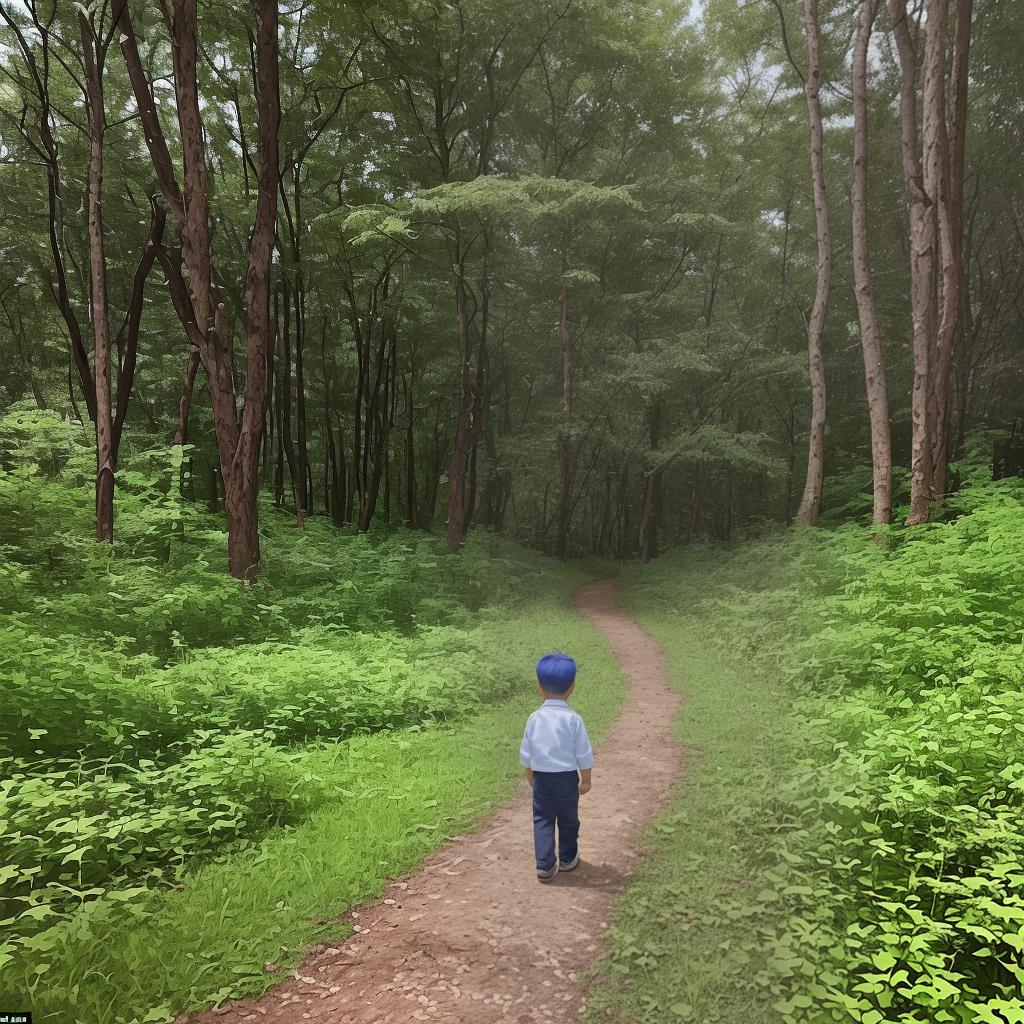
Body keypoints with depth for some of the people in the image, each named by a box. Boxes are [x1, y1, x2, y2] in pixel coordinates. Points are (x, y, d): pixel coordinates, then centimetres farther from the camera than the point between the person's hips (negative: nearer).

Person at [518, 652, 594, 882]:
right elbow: (584, 754, -9)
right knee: (568, 819, 17)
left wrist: (530, 776, 17)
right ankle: (568, 859, 32)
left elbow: (526, 753, 2)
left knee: (542, 819, 13)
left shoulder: (535, 718, -8)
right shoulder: (573, 719, -14)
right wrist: (586, 779, 4)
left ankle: (545, 865, 10)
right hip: (567, 777, -1)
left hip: (541, 777, 1)